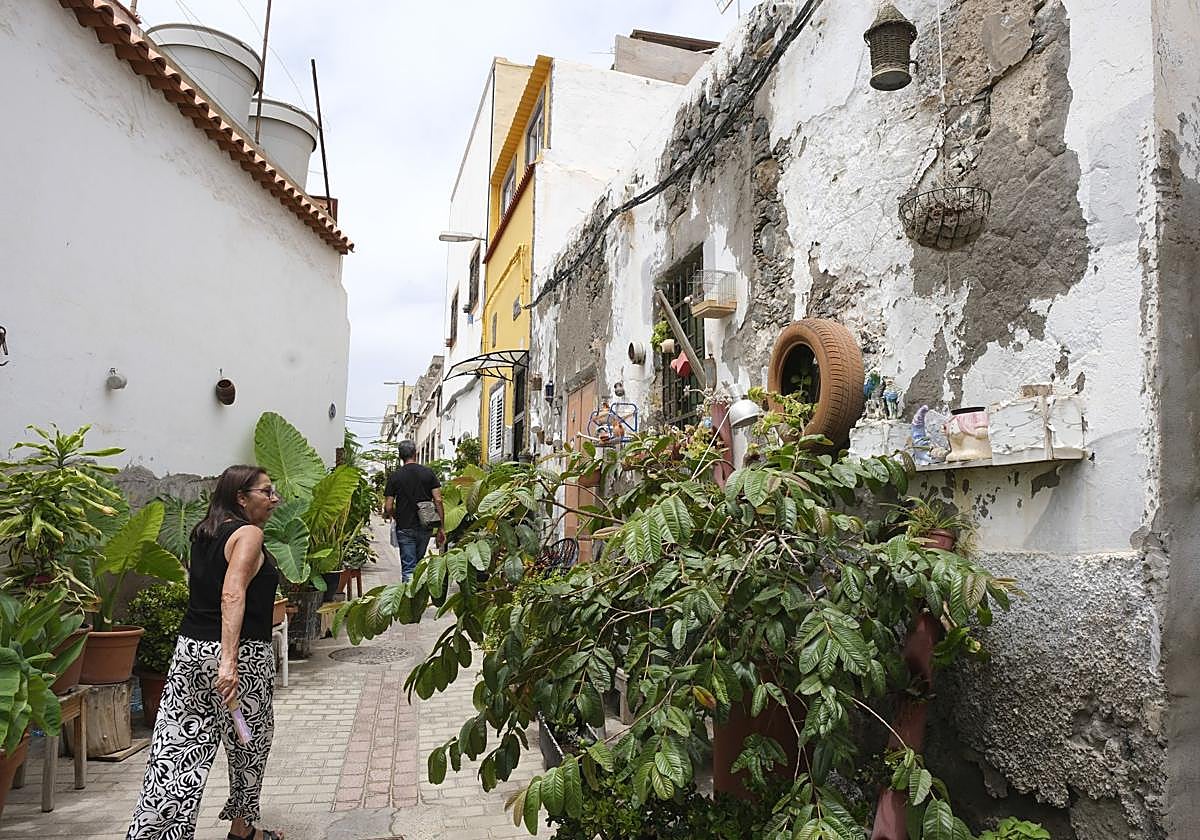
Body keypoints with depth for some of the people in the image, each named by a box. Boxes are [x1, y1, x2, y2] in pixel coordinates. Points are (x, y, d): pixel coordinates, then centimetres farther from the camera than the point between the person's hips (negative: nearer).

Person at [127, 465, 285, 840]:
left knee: (178, 748, 7)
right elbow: (232, 595, -26)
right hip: (242, 654, -7)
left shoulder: (204, 533, 12)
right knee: (249, 746, 13)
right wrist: (229, 661, -32)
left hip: (190, 649, 7)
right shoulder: (248, 533, -13)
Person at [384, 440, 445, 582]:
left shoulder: (394, 477, -4)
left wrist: (393, 515, 18)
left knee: (408, 569, 0)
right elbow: (438, 500, -5)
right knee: (419, 564, 20)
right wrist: (441, 527, 0)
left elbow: (388, 507, -5)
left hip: (405, 528, -2)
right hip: (425, 528, 2)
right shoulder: (429, 473, -1)